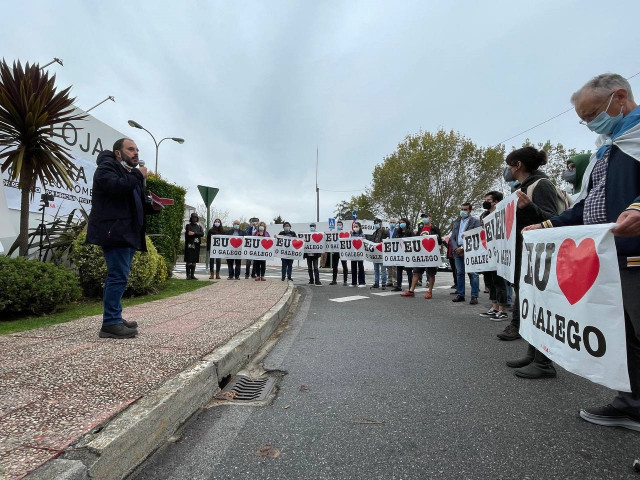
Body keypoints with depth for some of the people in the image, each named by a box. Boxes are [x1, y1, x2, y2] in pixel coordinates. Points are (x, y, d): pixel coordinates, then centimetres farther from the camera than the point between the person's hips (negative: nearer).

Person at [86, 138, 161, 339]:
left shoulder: (130, 173, 26)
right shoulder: (107, 166, -1)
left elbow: (135, 204, 28)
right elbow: (115, 187, -24)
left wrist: (153, 207, 8)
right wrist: (138, 175, -11)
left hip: (126, 233, 10)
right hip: (114, 232, -10)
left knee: (118, 276, 12)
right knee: (119, 276, -14)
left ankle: (115, 319, 19)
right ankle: (110, 324, -9)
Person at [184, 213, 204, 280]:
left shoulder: (199, 226, 16)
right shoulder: (188, 226, 5)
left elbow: (202, 234, -1)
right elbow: (188, 234, -11)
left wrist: (194, 233, -13)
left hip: (196, 246, 4)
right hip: (189, 245, -4)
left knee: (194, 261, 6)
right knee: (189, 261, -6)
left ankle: (192, 275, 12)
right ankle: (188, 275, -3)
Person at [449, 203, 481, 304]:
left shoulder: (475, 221, 0)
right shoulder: (456, 222, 18)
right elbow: (452, 237, 14)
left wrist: (463, 248, -14)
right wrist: (456, 248, -4)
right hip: (458, 251, 6)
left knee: (473, 274, -5)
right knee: (459, 273, 8)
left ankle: (474, 296, -1)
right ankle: (460, 294, 15)